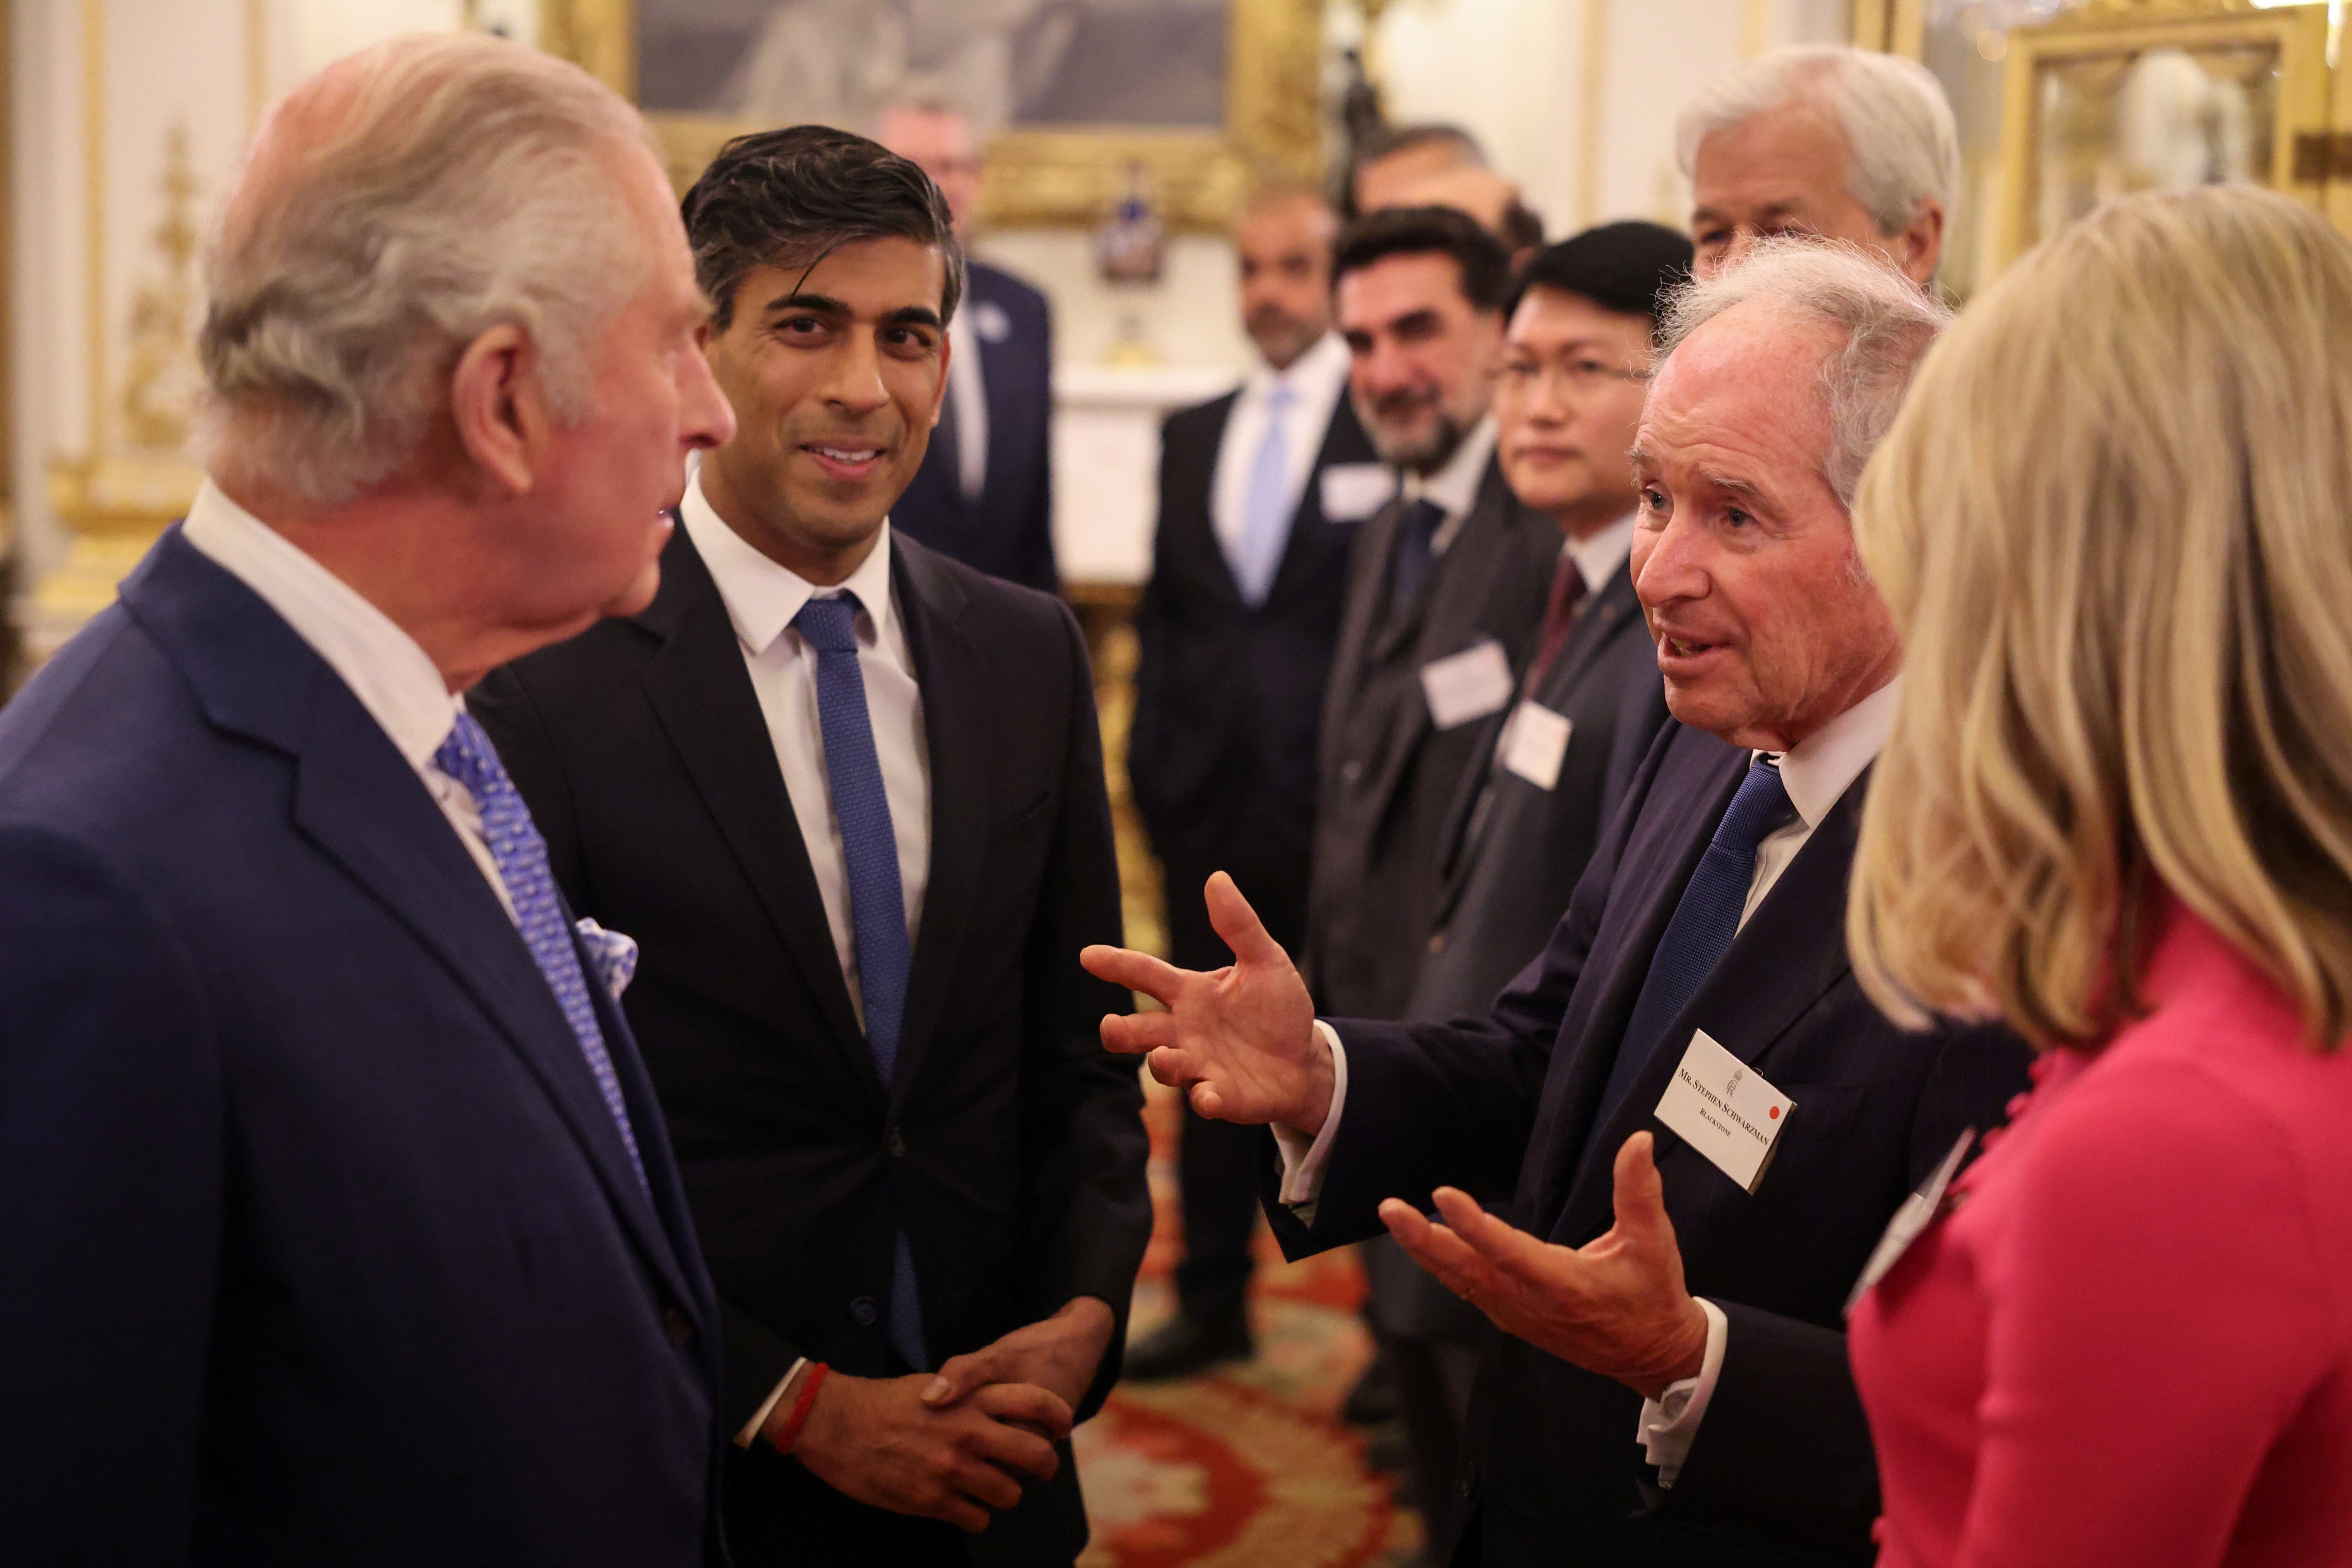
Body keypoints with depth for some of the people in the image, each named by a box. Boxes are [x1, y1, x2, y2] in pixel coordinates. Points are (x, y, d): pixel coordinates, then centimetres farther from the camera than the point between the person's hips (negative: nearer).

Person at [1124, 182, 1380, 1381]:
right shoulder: (1191, 436, 14)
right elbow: (1162, 613, 16)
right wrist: (1153, 761, 9)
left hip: (1335, 793, -5)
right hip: (1209, 797, 6)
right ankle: (1213, 1302, 25)